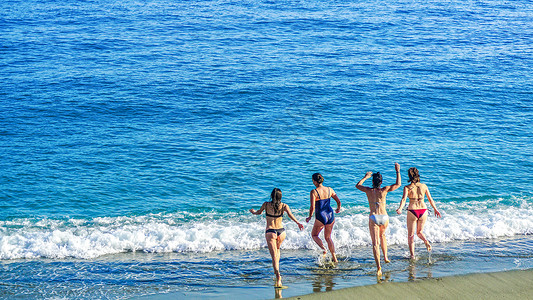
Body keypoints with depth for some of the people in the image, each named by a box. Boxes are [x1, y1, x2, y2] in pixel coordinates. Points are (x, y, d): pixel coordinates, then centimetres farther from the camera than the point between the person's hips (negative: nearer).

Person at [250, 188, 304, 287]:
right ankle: (276, 268, 27)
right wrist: (298, 223, -16)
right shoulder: (284, 206, 1)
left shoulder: (266, 205, 1)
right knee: (277, 249, 32)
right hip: (281, 231, 2)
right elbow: (290, 215, -16)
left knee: (274, 255, -9)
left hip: (270, 232, -2)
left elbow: (259, 212, 17)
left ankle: (278, 275, -25)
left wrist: (253, 211, 38)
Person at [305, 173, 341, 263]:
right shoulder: (329, 189, 1)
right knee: (328, 237, 22)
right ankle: (334, 257, 16)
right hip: (330, 215, 5)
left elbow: (312, 207, -20)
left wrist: (310, 217, -3)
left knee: (314, 235, 20)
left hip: (320, 217, -5)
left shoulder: (314, 192, -14)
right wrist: (338, 209, 28)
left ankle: (324, 249, -6)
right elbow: (338, 201, 7)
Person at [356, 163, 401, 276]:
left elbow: (357, 185, 22)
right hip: (384, 217, 1)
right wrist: (397, 171, 15)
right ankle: (385, 256, 29)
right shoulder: (384, 190, -2)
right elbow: (398, 184, 7)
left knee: (375, 243, -5)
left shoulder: (369, 190, 2)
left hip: (373, 218, -1)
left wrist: (365, 177, 35)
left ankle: (378, 266, -18)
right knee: (382, 235, 33)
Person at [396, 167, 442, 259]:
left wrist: (400, 209, -34)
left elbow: (404, 199, -22)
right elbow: (430, 199, 9)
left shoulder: (407, 187, -6)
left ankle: (412, 255, 7)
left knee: (410, 234, 11)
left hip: (412, 211, -3)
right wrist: (435, 209, 22)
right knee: (419, 232, 22)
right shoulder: (424, 186, 2)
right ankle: (426, 242, -9)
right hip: (423, 210, 3)